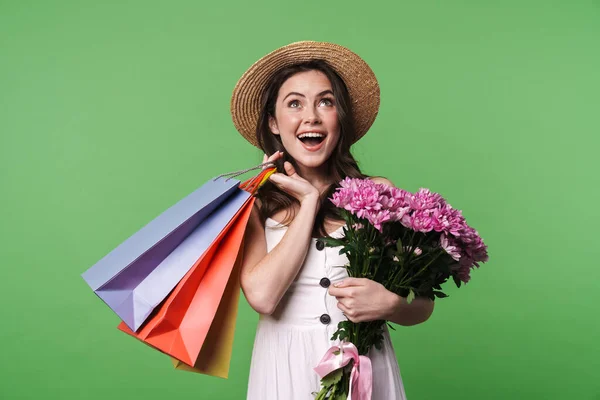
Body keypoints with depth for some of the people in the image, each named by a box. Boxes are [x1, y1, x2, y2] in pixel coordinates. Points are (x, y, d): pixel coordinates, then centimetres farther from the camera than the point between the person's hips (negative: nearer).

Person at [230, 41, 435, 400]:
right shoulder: (254, 201, -4)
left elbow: (423, 304, 1)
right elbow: (262, 295, -20)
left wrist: (390, 304, -21)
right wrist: (310, 200, -15)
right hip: (286, 368, 0)